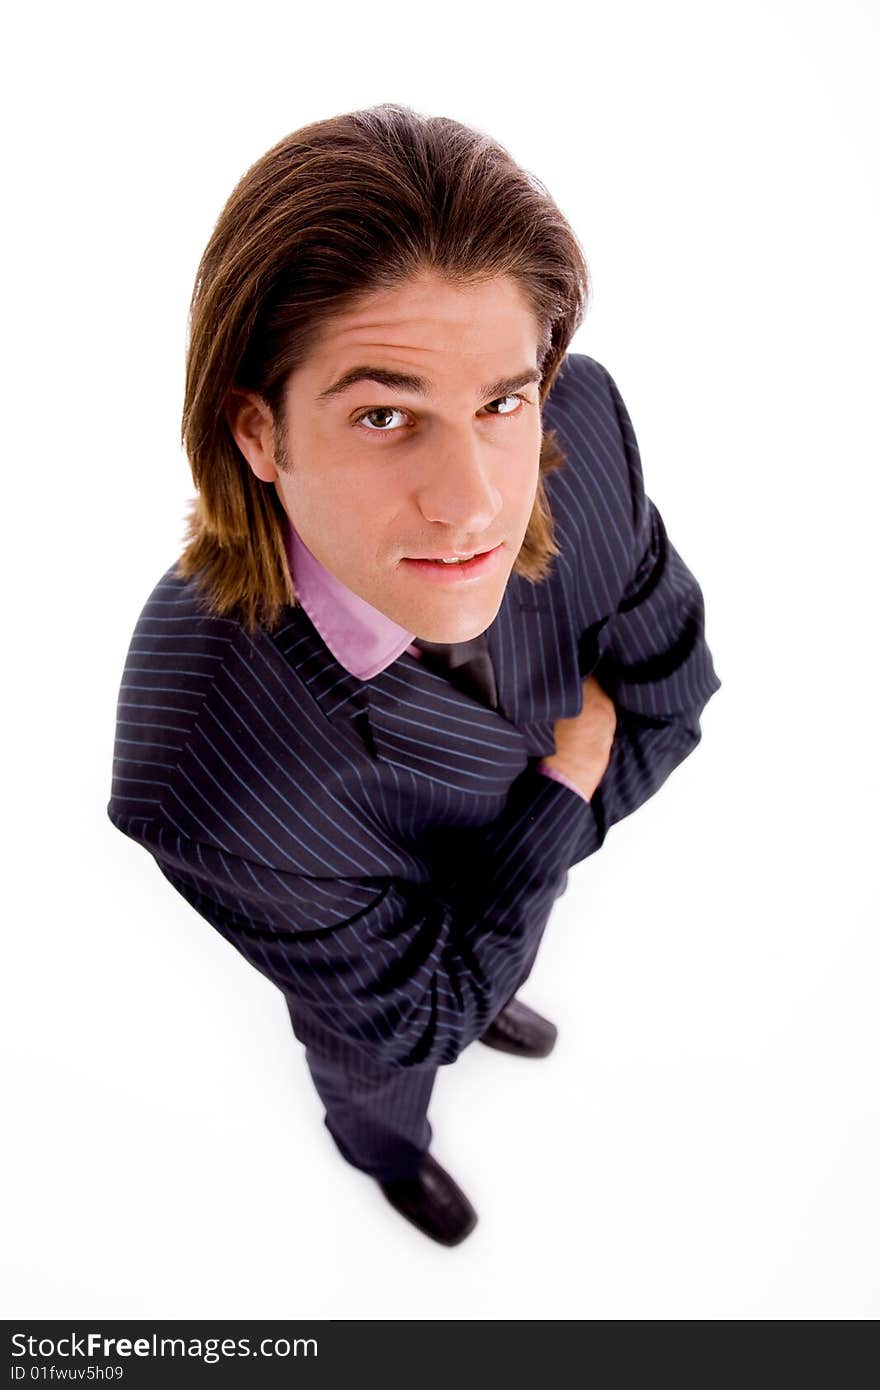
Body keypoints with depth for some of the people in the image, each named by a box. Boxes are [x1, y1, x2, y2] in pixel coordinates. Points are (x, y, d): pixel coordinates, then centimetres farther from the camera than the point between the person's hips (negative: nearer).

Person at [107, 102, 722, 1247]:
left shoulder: (580, 419, -37)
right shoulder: (200, 775, -48)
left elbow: (671, 693, -19)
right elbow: (401, 1020, -29)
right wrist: (565, 787, -27)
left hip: (533, 866, 3)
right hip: (382, 939, -3)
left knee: (493, 980, 40)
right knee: (382, 1079, 35)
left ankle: (486, 997, 78)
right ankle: (384, 1148, 72)